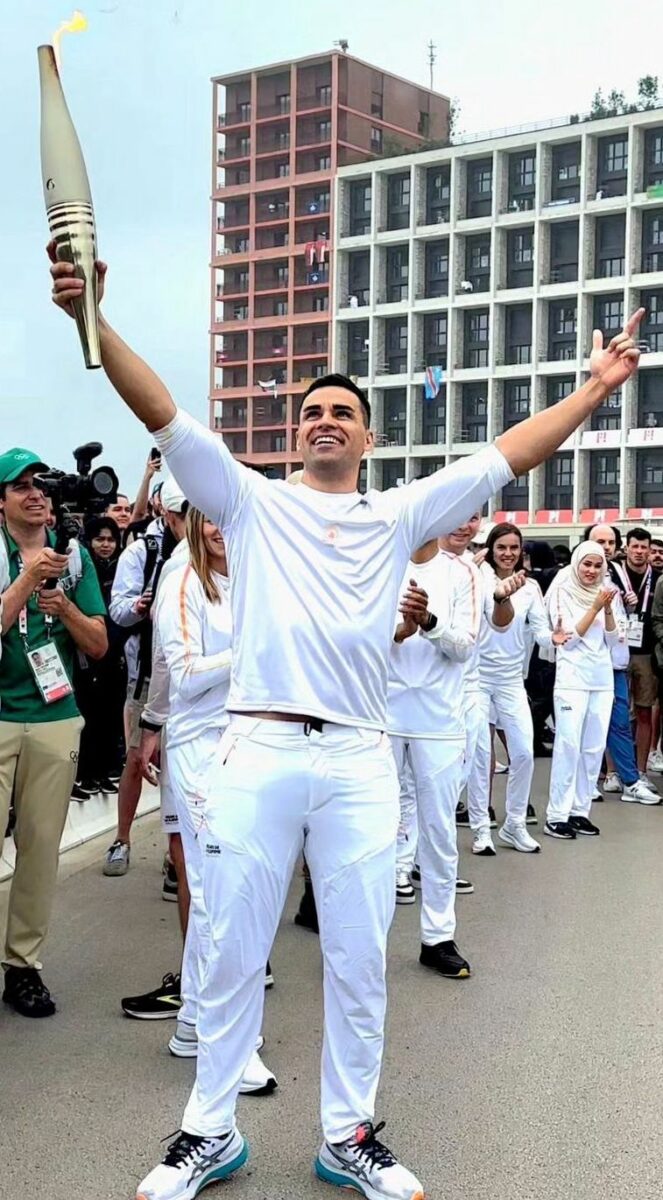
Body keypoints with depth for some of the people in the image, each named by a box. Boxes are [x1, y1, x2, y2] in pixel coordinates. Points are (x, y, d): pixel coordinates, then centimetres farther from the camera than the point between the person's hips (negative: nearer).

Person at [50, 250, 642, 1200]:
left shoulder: (400, 515, 13)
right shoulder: (252, 502, 9)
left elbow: (506, 456, 11)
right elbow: (164, 415, 0)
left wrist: (594, 389, 8)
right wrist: (92, 318, -10)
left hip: (360, 763, 2)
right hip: (257, 754, -1)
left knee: (359, 963, 10)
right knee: (233, 958, 8)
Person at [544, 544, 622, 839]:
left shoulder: (604, 593, 12)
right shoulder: (562, 594, -3)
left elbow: (612, 641, 10)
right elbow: (569, 638, -8)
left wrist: (608, 610, -6)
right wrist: (595, 607, -12)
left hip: (602, 679, 6)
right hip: (572, 678, -5)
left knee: (594, 747, 5)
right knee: (568, 746, -9)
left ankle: (580, 810, 13)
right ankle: (557, 815, -5)